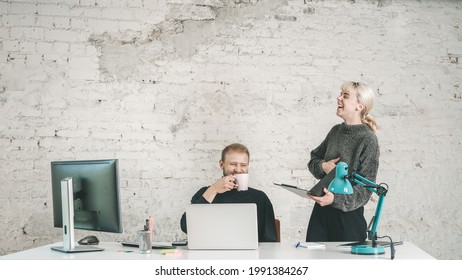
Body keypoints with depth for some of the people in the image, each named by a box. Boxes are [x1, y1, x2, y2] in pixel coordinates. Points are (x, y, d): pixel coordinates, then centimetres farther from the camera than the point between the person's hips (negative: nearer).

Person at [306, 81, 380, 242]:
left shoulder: (368, 139, -12)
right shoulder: (336, 131, 7)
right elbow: (313, 159, 16)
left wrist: (336, 198, -29)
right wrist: (322, 166, -7)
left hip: (348, 214, -5)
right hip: (321, 211, 5)